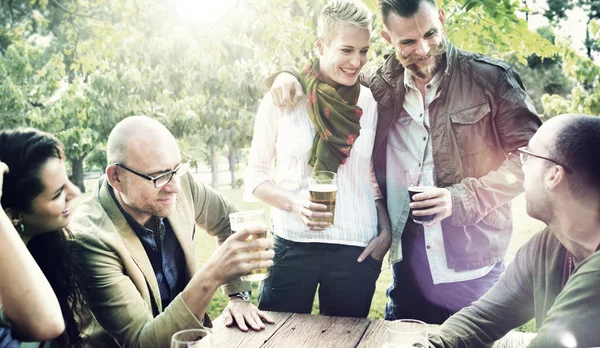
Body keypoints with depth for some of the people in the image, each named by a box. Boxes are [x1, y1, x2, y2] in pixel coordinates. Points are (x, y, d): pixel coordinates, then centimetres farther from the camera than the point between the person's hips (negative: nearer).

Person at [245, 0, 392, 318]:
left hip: (356, 252, 2)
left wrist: (386, 232, 0)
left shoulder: (372, 104, 3)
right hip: (293, 246, -1)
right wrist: (294, 203, -15)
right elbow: (255, 176, 1)